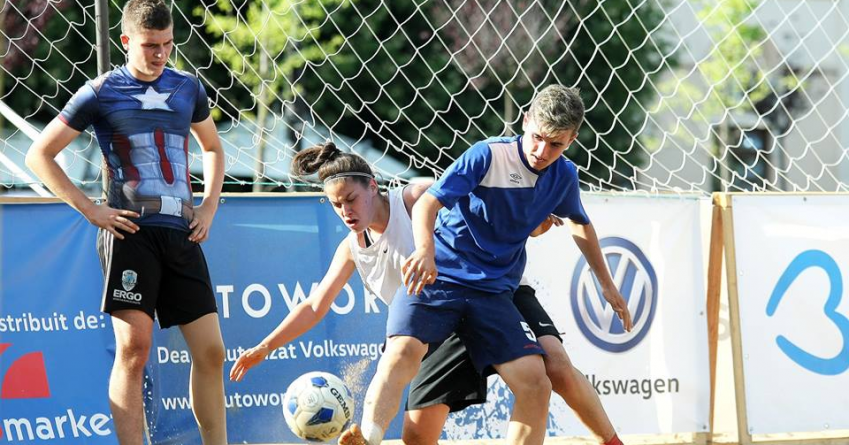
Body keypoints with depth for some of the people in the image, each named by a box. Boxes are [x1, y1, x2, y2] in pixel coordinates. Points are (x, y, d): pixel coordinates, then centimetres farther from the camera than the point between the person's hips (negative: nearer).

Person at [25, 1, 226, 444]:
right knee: (133, 346, -13)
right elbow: (39, 155, 2)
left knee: (210, 350, 2)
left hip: (181, 231, 5)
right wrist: (91, 210, -5)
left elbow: (212, 148, 31)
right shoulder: (101, 92, 1)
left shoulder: (187, 87, 14)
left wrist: (208, 207, 15)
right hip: (130, 229, -5)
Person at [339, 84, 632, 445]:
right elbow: (427, 202, -18)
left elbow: (580, 224, 29)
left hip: (494, 293, 5)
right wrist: (425, 250, -38)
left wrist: (606, 284, 33)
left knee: (535, 384, -12)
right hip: (437, 279, -5)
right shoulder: (488, 156, -10)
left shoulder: (563, 176, 8)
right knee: (404, 351, -31)